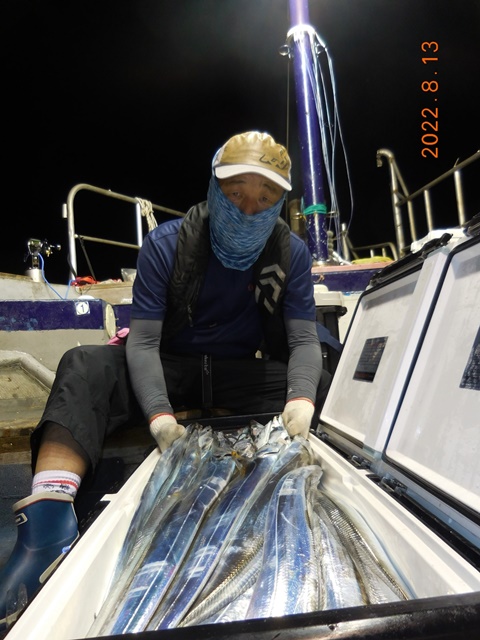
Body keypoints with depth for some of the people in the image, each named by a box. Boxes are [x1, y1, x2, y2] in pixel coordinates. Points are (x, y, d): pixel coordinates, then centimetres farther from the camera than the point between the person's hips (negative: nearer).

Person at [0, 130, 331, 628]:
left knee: (325, 387, -24)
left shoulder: (292, 253, -5)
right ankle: (48, 524, -37)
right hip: (172, 368, -1)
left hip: (249, 375, 2)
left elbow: (305, 340, -9)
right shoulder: (167, 243, -12)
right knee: (85, 367, -28)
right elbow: (143, 342, -17)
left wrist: (301, 399, -31)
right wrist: (159, 413, -35)